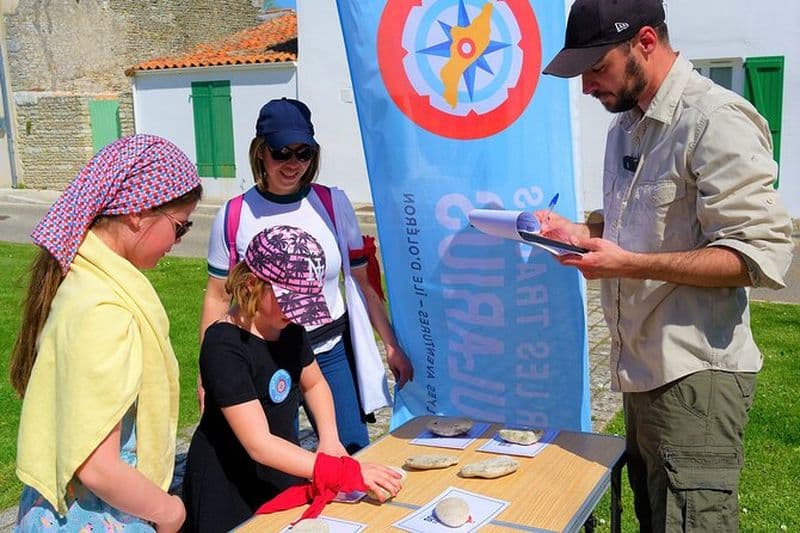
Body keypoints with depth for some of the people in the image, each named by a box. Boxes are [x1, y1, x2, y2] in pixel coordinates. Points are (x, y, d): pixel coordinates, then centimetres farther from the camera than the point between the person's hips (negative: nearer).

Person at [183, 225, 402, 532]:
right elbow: (259, 445, -30)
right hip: (230, 491, -7)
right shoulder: (225, 345, -27)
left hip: (284, 474, 7)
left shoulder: (288, 326, -4)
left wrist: (329, 440, -4)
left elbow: (314, 383, 13)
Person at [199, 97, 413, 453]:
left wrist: (391, 345, 5)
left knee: (356, 457, 4)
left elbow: (363, 283, 6)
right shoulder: (234, 216, -4)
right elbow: (218, 297, 3)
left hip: (332, 353, 2)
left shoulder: (333, 204, 0)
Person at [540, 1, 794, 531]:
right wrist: (581, 233, 5)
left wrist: (631, 265, -23)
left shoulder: (715, 121, -15)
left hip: (694, 374, -9)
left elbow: (762, 254, -19)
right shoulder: (627, 125, 13)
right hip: (643, 368, 9)